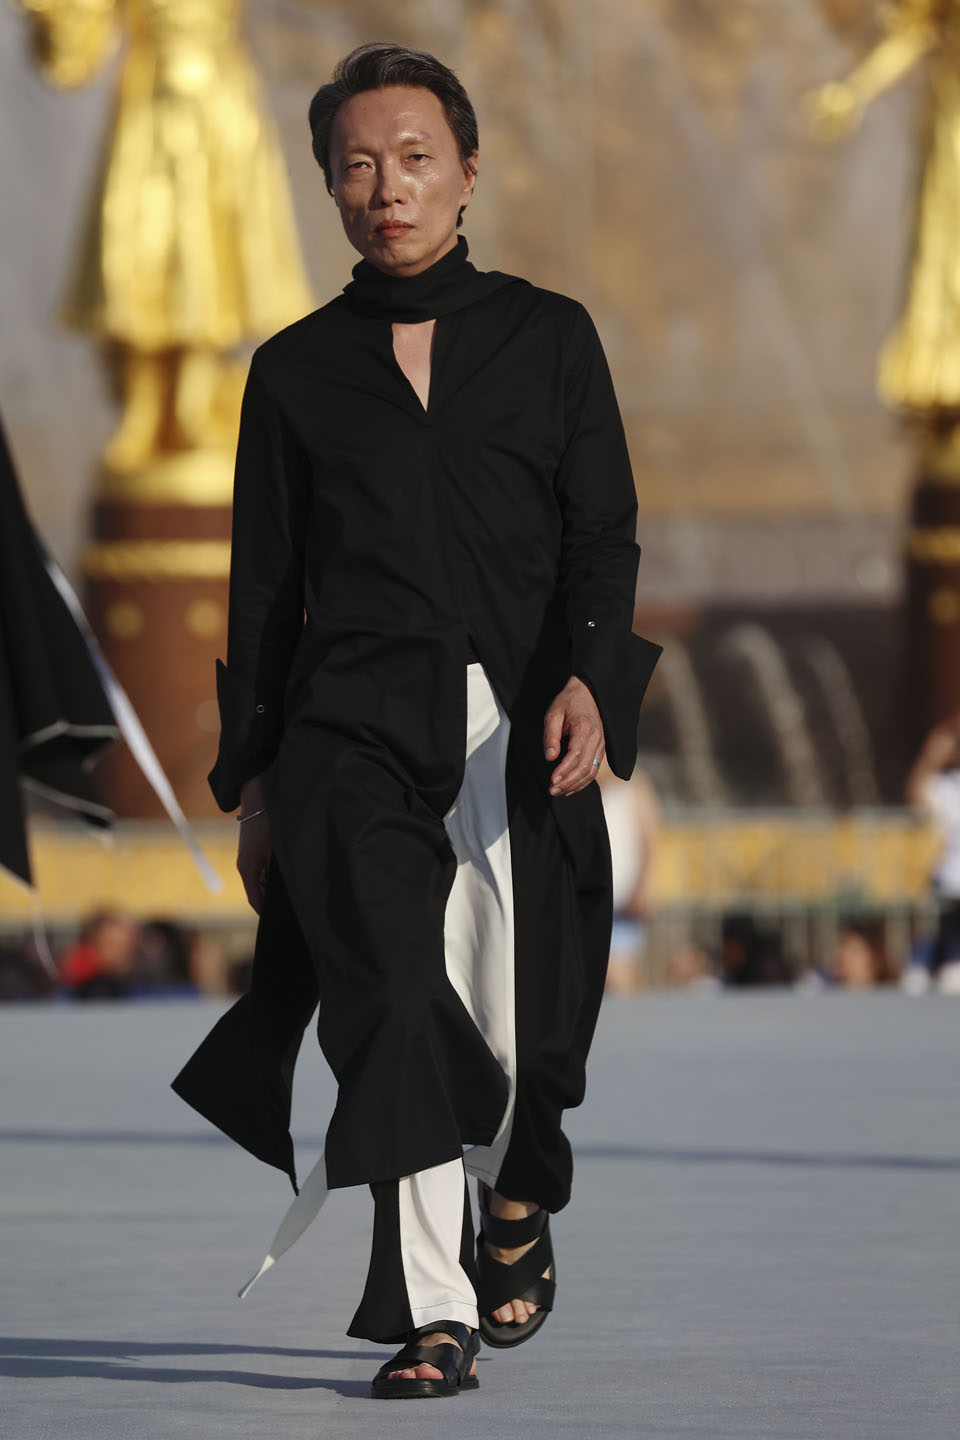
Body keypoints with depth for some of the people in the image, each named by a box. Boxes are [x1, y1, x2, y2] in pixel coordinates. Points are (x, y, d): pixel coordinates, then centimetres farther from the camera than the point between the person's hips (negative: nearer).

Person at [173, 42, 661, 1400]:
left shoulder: (549, 337, 12)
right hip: (352, 729, 0)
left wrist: (589, 679, -13)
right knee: (395, 1006, -18)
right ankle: (432, 1316, -17)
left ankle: (517, 1206, 34)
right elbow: (263, 587, 16)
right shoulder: (296, 370, 14)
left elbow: (603, 536, 6)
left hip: (517, 732, 0)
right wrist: (252, 780, 12)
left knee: (515, 1029, 1)